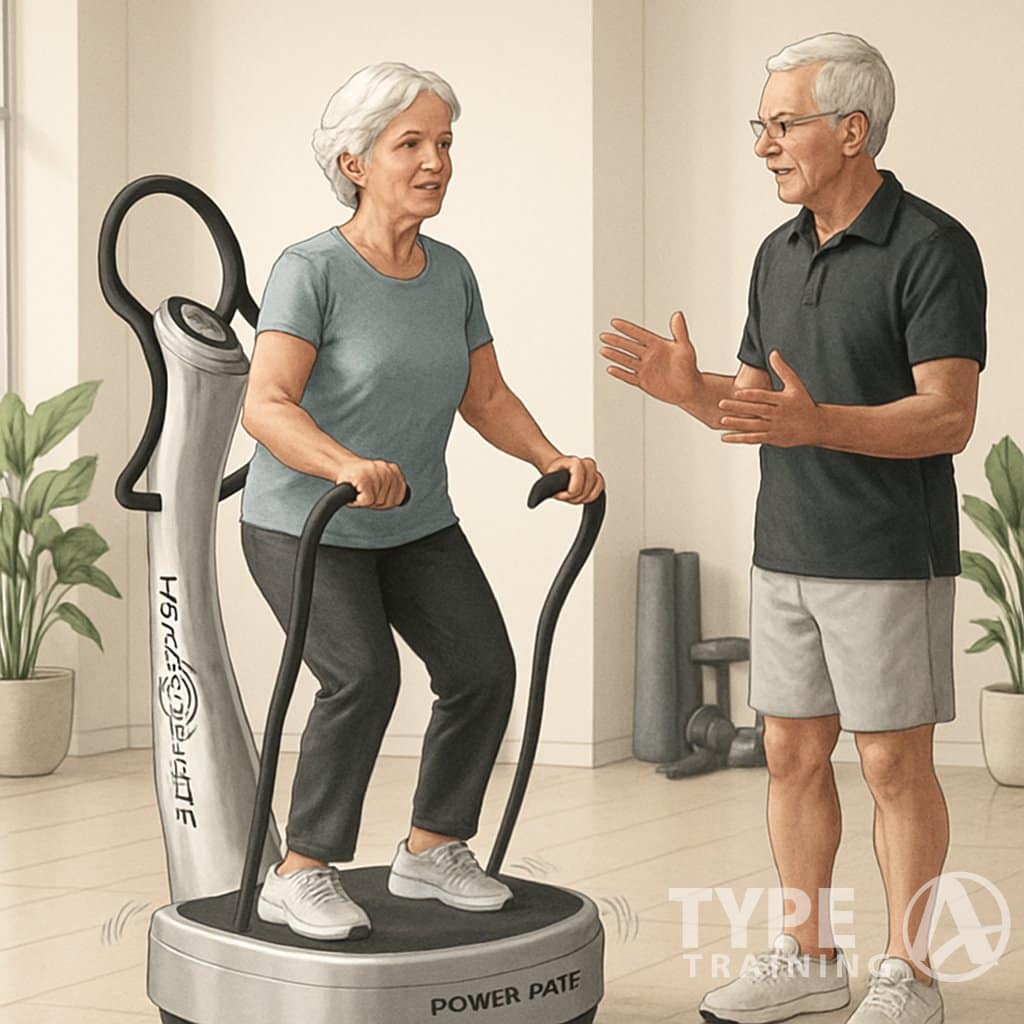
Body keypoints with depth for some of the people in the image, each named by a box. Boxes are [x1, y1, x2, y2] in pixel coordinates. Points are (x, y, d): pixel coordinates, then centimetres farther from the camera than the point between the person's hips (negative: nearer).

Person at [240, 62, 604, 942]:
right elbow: (266, 407, -30)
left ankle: (431, 851, 12)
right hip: (304, 527, -6)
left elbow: (487, 399, 6)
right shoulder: (312, 271, -20)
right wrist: (350, 467, -48)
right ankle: (301, 874, -9)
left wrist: (556, 461, -12)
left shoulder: (449, 274, 0)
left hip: (417, 526, 6)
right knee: (364, 679, -24)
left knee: (484, 670, -6)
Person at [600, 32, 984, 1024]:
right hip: (787, 557, 7)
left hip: (891, 562, -7)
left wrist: (817, 426, -35)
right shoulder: (781, 253, 9)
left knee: (895, 766, 1)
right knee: (792, 755, 11)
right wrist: (687, 388, -9)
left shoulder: (933, 249, -15)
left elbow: (947, 419, -21)